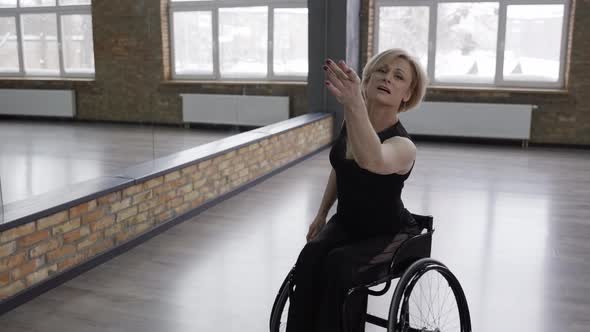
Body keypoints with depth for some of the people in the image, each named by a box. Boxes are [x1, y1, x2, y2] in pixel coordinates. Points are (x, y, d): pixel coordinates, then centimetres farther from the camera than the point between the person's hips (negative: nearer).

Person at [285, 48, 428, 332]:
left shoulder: (403, 145, -26)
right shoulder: (351, 120, -5)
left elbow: (373, 162, -51)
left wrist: (353, 104, -66)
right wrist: (321, 214, 12)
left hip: (390, 234, -5)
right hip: (346, 223, 5)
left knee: (340, 265, -33)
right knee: (310, 257, -26)